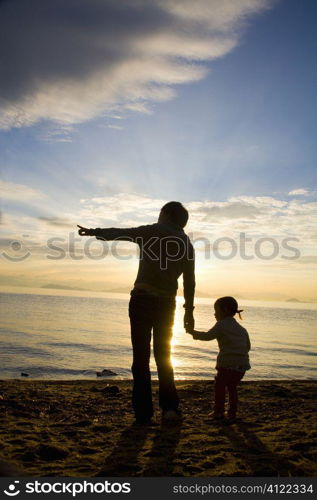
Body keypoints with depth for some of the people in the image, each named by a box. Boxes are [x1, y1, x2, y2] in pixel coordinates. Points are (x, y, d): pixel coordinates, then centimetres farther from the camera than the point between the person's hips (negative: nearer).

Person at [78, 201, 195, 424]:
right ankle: (170, 407, 4)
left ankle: (143, 411, 0)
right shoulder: (187, 243, 13)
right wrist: (189, 311, 13)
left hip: (142, 299, -3)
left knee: (141, 356, 1)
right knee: (163, 356, 13)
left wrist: (93, 232, 23)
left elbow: (118, 233, 8)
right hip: (167, 303, 4)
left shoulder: (151, 231, 2)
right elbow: (190, 282, 9)